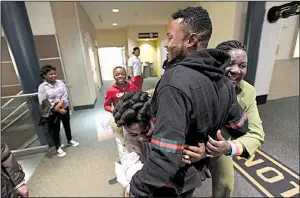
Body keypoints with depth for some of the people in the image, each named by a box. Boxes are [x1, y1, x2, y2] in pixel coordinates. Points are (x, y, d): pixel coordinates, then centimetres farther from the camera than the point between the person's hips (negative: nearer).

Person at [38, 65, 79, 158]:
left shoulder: (60, 82, -3)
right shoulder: (42, 87, -12)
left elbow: (65, 95, -8)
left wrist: (59, 105, -24)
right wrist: (59, 110, -19)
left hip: (64, 108, 3)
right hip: (53, 112, -3)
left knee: (67, 125, 20)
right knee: (55, 130, 9)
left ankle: (70, 141, 43)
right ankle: (58, 148, 29)